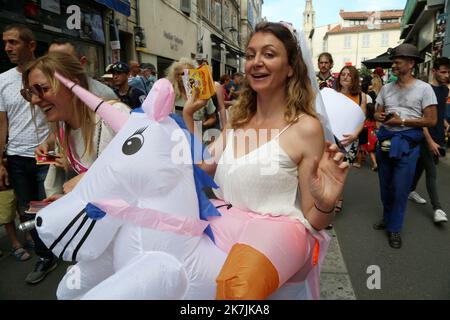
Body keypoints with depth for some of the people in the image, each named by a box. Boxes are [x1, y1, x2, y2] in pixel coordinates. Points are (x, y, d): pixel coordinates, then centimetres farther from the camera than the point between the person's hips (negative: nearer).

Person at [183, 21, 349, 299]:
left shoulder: (305, 127, -6)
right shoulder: (237, 121, 11)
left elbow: (313, 221, -3)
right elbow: (201, 168, 17)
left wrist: (326, 203, -26)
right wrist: (188, 114, 17)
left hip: (277, 226, -6)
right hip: (223, 221, 6)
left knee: (237, 286, -36)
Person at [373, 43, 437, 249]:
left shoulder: (424, 89, -6)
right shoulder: (386, 88, 8)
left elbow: (431, 120, -9)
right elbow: (377, 113, 13)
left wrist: (402, 121, -16)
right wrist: (379, 117, -11)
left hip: (407, 143, -5)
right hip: (385, 140, 5)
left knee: (400, 188, 0)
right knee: (385, 185, 14)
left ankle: (394, 228, 16)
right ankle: (387, 219, 33)